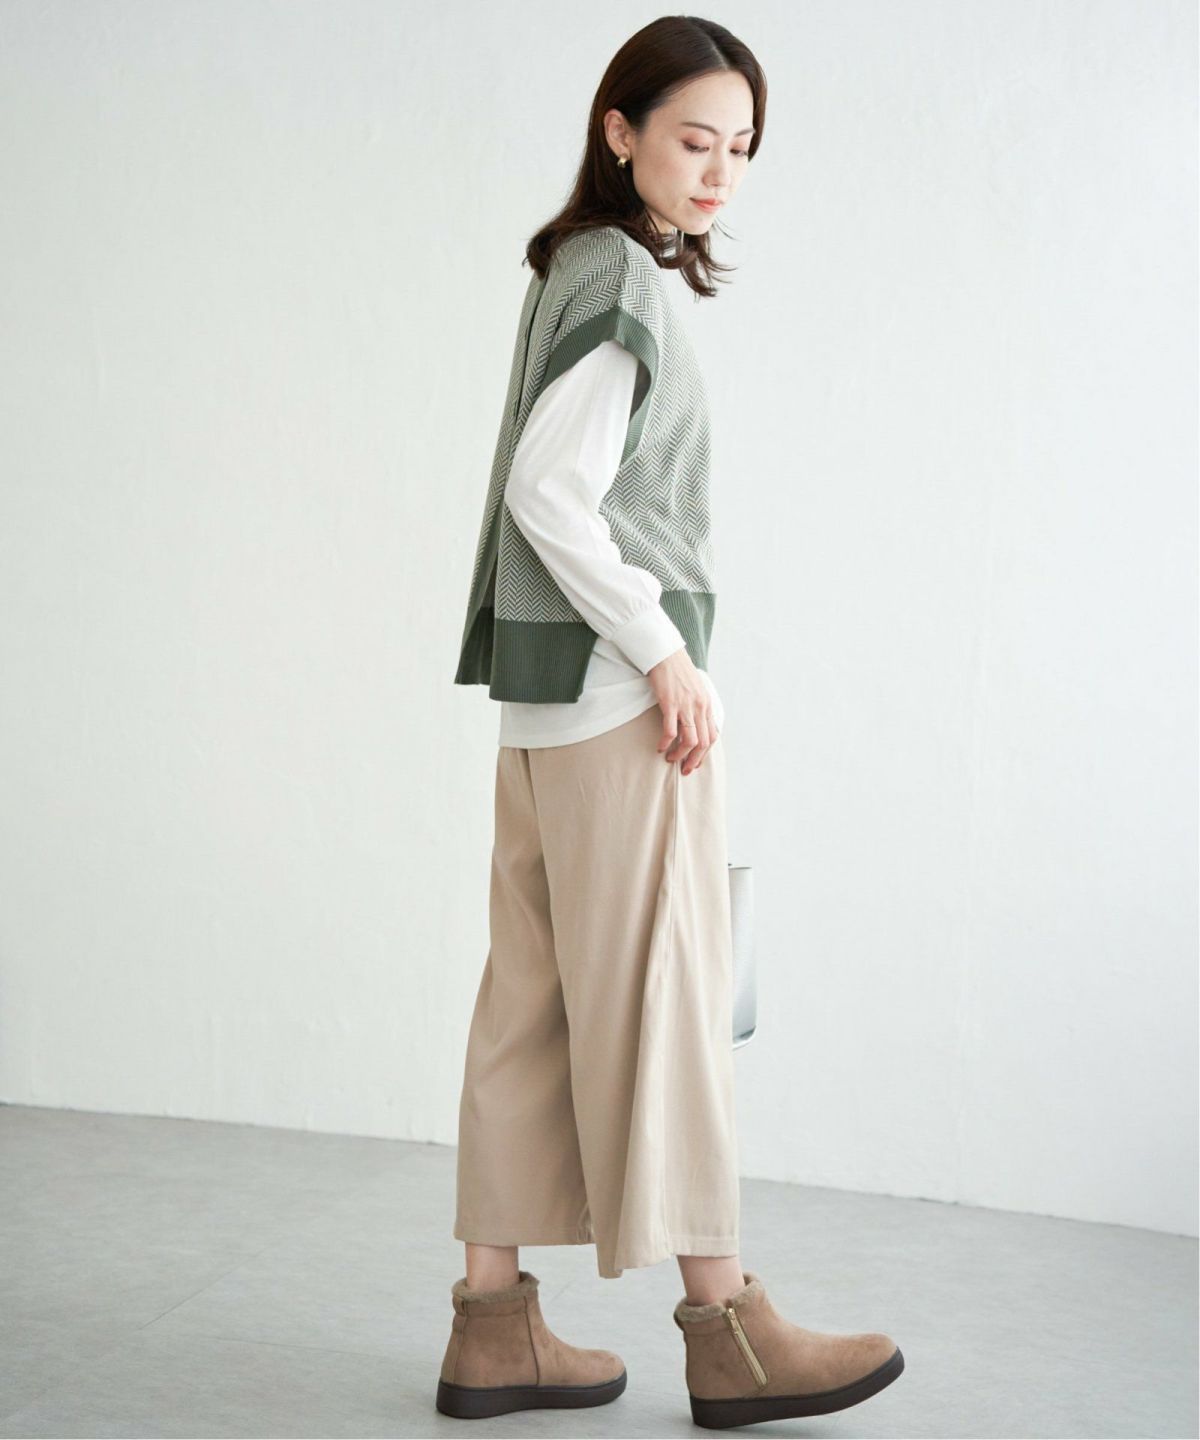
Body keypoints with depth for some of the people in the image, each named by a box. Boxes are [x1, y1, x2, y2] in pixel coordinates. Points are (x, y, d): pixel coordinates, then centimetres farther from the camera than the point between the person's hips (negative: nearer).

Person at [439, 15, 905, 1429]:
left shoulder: (576, 275, 17)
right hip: (616, 679, -9)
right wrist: (667, 653, -16)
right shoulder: (623, 279, -11)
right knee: (663, 992, -4)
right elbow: (550, 490, -19)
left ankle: (491, 1323, 12)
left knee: (536, 996, 8)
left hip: (552, 686, 9)